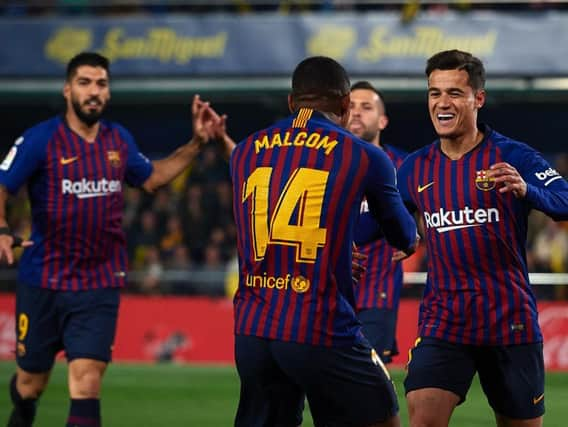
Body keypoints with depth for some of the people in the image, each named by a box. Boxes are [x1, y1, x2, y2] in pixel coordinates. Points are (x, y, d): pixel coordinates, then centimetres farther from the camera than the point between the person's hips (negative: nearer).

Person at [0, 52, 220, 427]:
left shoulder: (119, 140, 6)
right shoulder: (41, 140, -9)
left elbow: (151, 178, 24)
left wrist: (196, 143, 16)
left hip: (100, 285, 2)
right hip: (43, 281, -2)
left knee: (87, 385, -14)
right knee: (31, 384, 14)